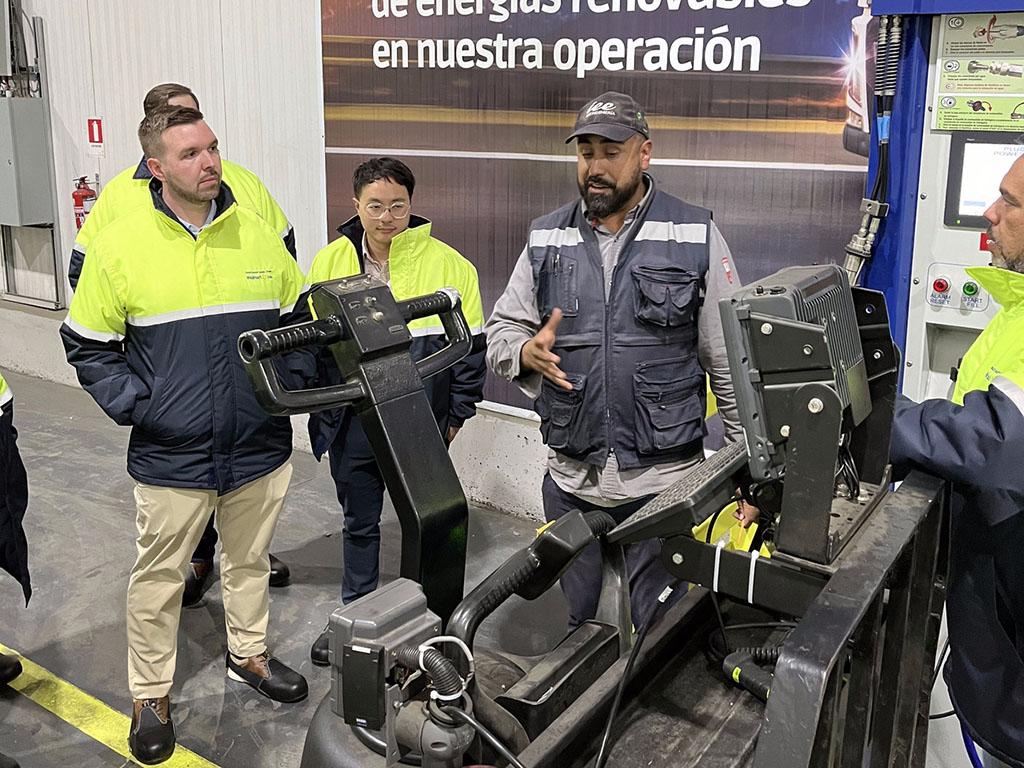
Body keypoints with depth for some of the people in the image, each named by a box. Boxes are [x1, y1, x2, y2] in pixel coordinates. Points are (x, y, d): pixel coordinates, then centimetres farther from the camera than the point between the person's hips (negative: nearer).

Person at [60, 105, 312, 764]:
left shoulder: (258, 235, 1)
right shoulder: (119, 244, -8)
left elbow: (301, 318, 12)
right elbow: (87, 345, 0)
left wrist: (293, 384, -1)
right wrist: (135, 407, -10)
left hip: (260, 446, 3)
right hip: (171, 456, -3)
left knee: (250, 560, 20)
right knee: (160, 575, 10)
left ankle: (249, 653, 44)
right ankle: (152, 695, 30)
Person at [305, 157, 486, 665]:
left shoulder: (447, 265, -8)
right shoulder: (330, 263, 0)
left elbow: (470, 346, -2)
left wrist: (455, 415, -2)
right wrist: (321, 415, 6)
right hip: (352, 426, 3)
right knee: (359, 522, 18)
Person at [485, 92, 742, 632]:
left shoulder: (696, 237, -3)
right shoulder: (546, 239, 5)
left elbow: (730, 361, -2)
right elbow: (501, 332, 10)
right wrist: (527, 352, -14)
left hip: (664, 481, -3)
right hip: (570, 481, 3)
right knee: (579, 628, 19)